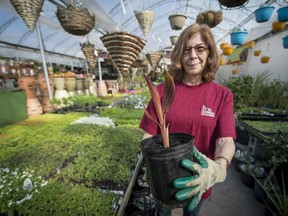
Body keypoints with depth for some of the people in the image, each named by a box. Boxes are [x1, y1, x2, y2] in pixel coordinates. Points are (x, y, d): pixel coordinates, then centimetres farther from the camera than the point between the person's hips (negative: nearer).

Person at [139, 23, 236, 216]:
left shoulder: (223, 95, -10)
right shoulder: (162, 90, -12)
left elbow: (226, 140, -17)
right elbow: (149, 134, -11)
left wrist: (219, 167, -37)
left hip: (198, 178, 1)